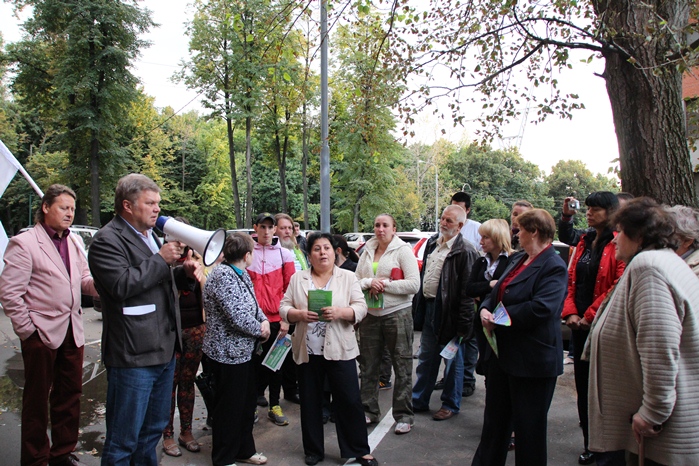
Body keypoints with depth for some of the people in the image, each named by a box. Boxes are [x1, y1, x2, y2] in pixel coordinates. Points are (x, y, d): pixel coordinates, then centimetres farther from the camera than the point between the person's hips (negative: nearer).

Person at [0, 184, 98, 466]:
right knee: (37, 399, 9)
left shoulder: (74, 242, 11)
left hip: (72, 332, 6)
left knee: (70, 395, 14)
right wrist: (27, 329, -12)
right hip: (42, 333, -6)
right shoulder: (24, 243, -9)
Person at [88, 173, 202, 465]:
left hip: (164, 351, 9)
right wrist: (161, 259, -18)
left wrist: (184, 272, 5)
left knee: (153, 430, 22)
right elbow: (122, 285, -26)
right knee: (123, 440, 5)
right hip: (133, 356, -9)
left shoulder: (150, 235, 16)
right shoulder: (108, 240, -12)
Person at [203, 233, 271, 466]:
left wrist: (264, 320, -6)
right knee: (229, 409, 6)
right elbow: (238, 316, -27)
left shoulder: (242, 275, 8)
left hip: (244, 350, 9)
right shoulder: (223, 275, -22)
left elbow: (254, 304, 15)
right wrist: (260, 330, -11)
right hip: (228, 353, -9)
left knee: (247, 402, 20)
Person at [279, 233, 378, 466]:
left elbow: (361, 308, -5)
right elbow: (283, 307, 3)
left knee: (349, 400, 3)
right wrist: (299, 314, -17)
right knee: (310, 402, 12)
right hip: (307, 351, 2)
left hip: (339, 350, -2)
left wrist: (339, 312, -23)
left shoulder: (348, 277, 1)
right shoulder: (298, 279, 6)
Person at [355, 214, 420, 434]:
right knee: (368, 366, 12)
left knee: (402, 367, 3)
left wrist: (384, 284, -16)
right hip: (370, 315, 5)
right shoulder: (367, 251, 10)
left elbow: (414, 284, -14)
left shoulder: (403, 250, -5)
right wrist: (369, 282, -13)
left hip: (397, 314, -5)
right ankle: (369, 410, 27)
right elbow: (355, 280, 8)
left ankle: (404, 416, 14)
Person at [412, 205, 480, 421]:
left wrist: (463, 323, -20)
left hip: (449, 312, -7)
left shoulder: (465, 251, -15)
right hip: (429, 307, 8)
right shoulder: (432, 243, 9)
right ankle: (418, 401, 31)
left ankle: (450, 405, 26)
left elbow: (467, 290, -17)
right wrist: (418, 306, 12)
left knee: (453, 360, 10)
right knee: (426, 359, 18)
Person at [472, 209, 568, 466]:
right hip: (504, 353, 9)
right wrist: (485, 308, -8)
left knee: (528, 426, 8)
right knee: (495, 418, 20)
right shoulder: (518, 259, 11)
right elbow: (498, 293, 15)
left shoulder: (553, 267, -16)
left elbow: (541, 308, -29)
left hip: (532, 360, -9)